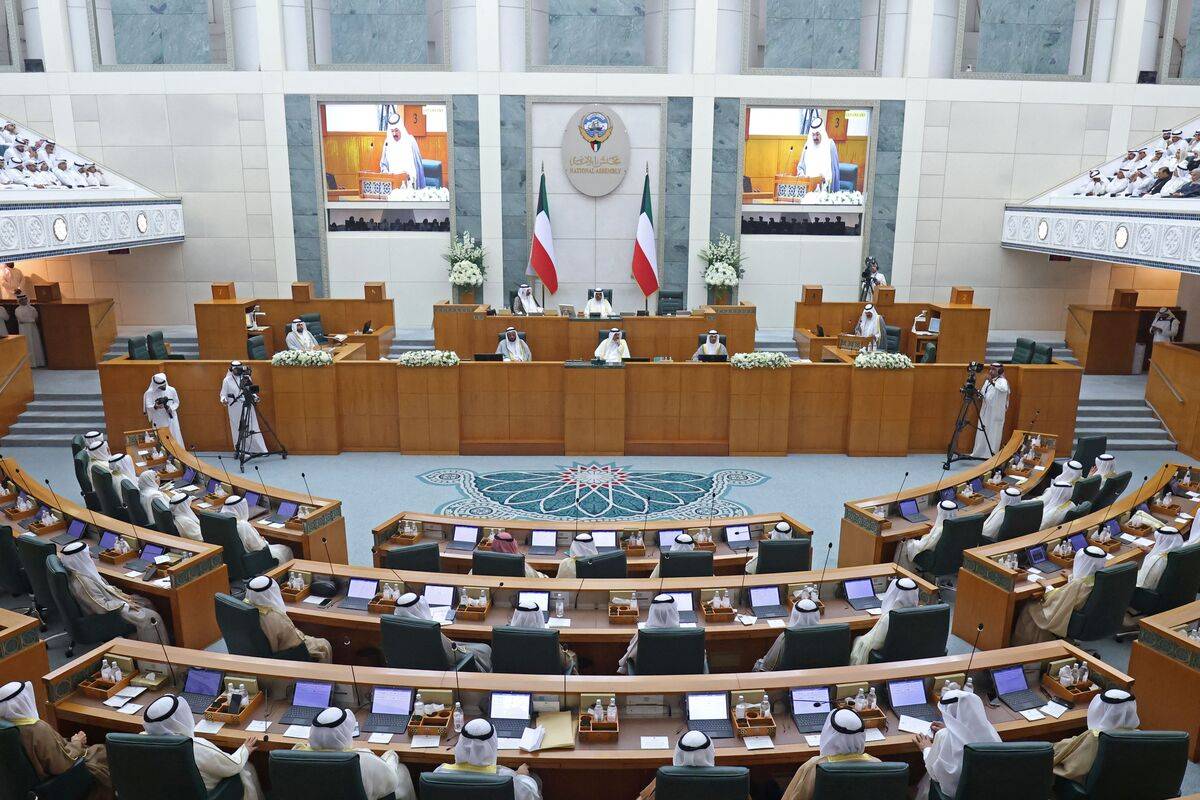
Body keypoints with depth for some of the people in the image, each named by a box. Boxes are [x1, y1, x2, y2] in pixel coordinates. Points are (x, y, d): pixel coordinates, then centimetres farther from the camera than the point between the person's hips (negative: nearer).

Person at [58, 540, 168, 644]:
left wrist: (121, 594, 5)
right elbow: (102, 608, -29)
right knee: (150, 618, -16)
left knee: (146, 603, 11)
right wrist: (124, 604, -17)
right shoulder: (83, 582, -32)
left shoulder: (83, 571, -3)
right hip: (105, 616, -10)